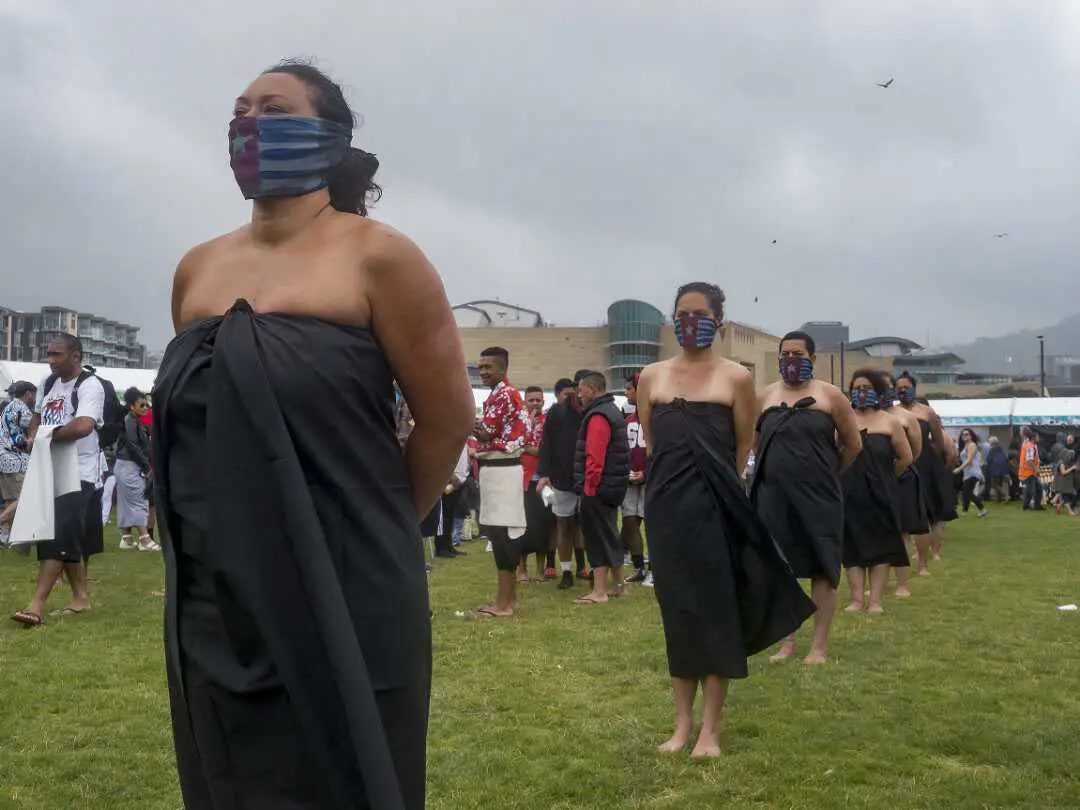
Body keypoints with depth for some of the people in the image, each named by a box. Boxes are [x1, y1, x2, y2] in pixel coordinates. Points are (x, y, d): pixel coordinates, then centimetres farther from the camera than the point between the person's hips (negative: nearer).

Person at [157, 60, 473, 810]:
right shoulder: (197, 270, 10)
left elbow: (448, 416, -3)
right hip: (214, 595, 6)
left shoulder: (375, 257, -7)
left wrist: (381, 528, 7)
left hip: (344, 591, -5)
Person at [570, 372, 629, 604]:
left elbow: (594, 457, -23)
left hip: (598, 488, -10)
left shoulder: (598, 416, -16)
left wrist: (589, 487, -19)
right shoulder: (613, 411, 17)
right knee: (609, 534, 16)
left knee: (597, 536, -6)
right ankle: (618, 585, 24)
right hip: (613, 487, 10)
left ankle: (599, 591, -5)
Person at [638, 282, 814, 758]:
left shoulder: (736, 378, 0)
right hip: (666, 507, 3)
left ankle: (710, 730, 8)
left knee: (715, 611, 0)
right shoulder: (652, 377, 8)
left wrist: (718, 487, 6)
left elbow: (744, 449, 4)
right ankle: (682, 723, 16)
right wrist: (672, 482, 13)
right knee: (676, 612, 7)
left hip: (716, 507, -3)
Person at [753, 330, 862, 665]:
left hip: (818, 496, -2)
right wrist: (781, 469, 11)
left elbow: (853, 444, 6)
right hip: (774, 496, 3)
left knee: (822, 568, 1)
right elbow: (752, 441, 13)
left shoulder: (830, 396, 0)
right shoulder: (764, 397, 6)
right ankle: (787, 641, 18)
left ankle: (819, 645, 8)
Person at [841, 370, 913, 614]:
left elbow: (906, 458, 8)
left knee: (880, 546, 1)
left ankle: (875, 600, 6)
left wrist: (887, 477, 13)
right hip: (849, 493, 0)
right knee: (852, 546, 1)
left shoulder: (890, 422, 3)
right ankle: (857, 599, 6)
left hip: (881, 494, 0)